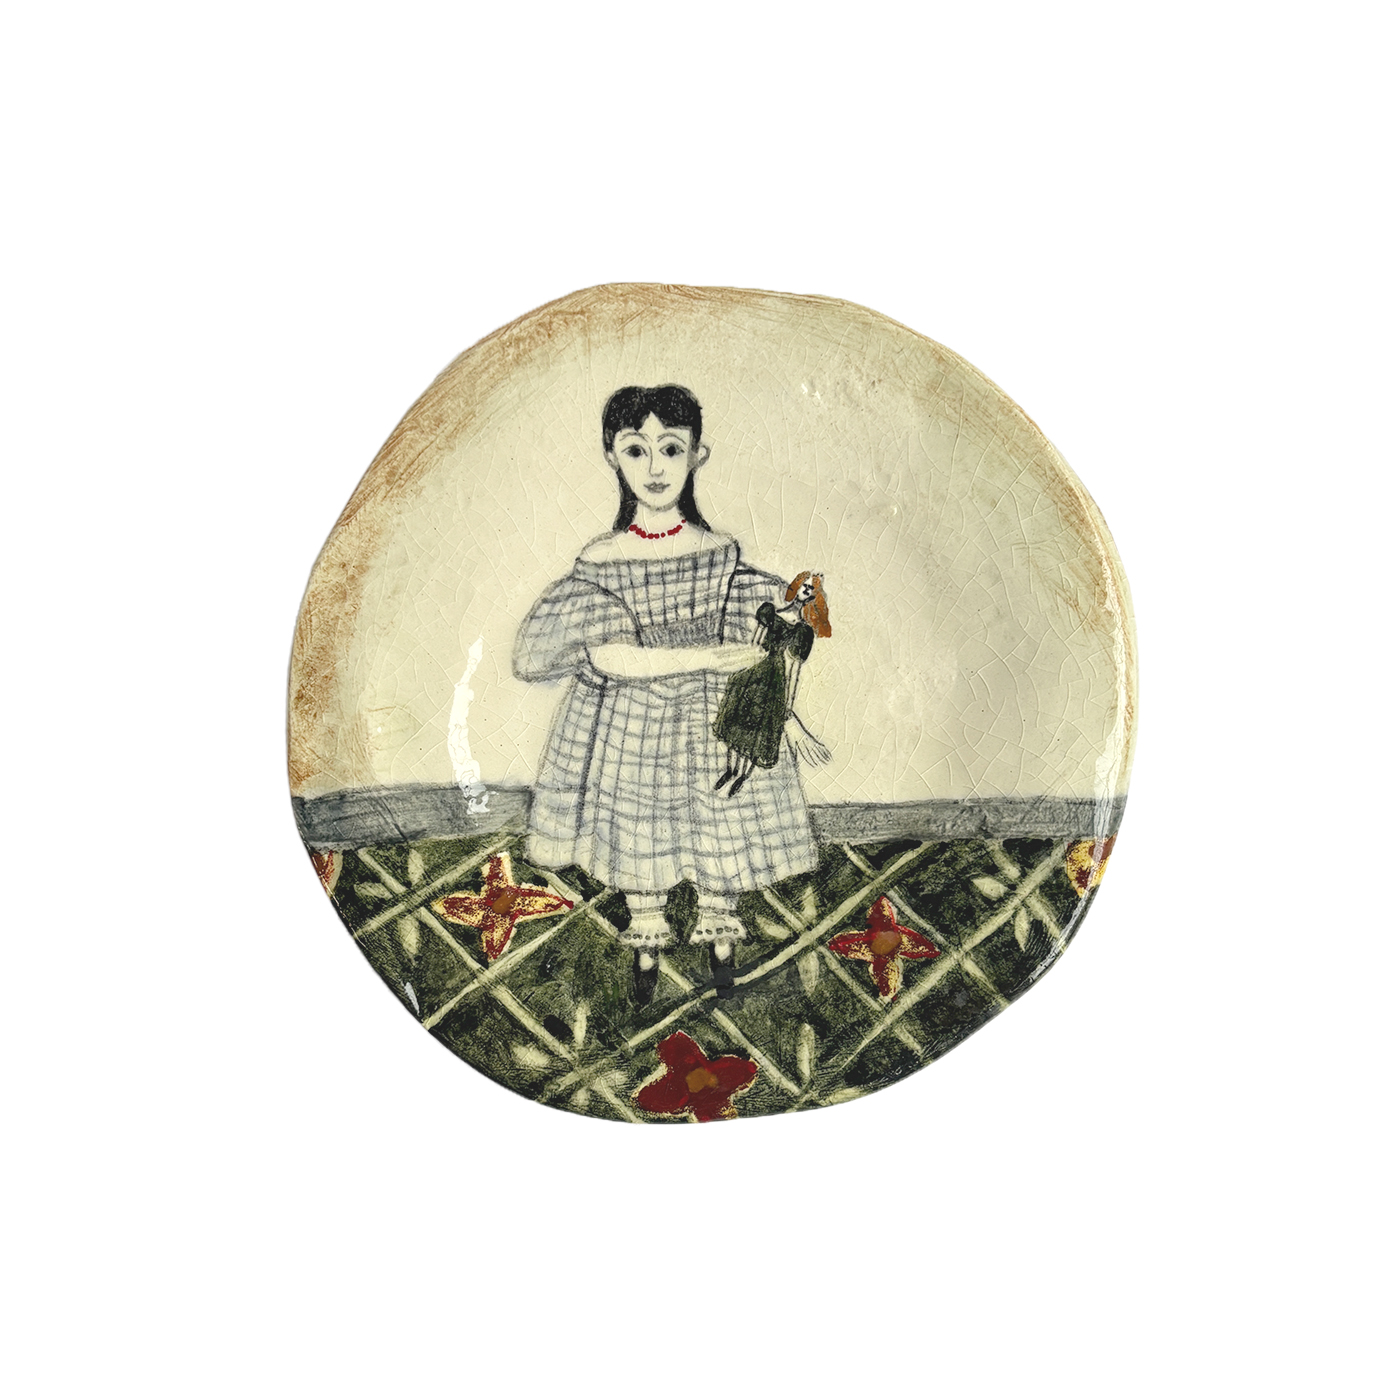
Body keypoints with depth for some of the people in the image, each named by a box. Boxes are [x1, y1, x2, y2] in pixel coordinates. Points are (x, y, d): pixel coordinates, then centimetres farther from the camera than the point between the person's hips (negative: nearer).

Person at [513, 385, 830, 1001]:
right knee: (638, 836, 14)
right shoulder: (599, 561, -11)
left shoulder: (721, 554, -8)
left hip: (714, 721, 0)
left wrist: (781, 712, -2)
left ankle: (717, 933, 40)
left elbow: (749, 650, -1)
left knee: (719, 833, 12)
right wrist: (695, 656, -25)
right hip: (631, 726, 0)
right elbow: (605, 657, -20)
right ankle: (646, 945, 39)